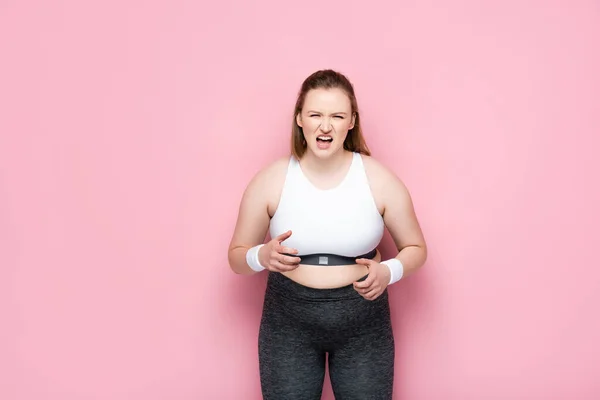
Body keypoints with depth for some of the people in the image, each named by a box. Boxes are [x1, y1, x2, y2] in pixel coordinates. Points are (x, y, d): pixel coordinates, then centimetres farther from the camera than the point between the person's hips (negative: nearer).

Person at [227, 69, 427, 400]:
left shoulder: (379, 179, -8)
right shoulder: (270, 180, -7)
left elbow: (416, 248, 5)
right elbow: (236, 256, 3)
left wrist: (388, 272, -16)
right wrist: (262, 257, -20)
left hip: (363, 323, 0)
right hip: (288, 323, 0)